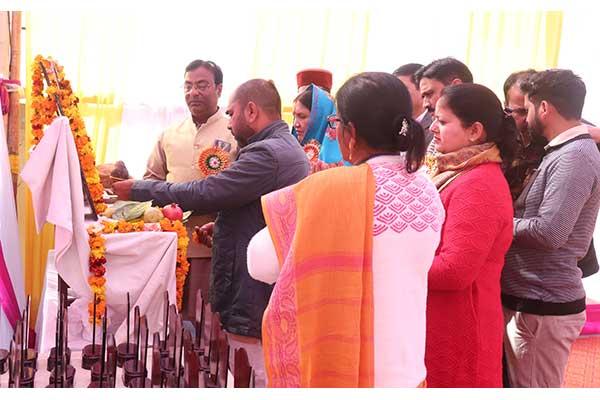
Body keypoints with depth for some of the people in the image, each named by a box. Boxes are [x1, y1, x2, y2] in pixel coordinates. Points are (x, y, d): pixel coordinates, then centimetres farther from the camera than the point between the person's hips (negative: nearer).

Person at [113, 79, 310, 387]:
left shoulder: (268, 154, -19)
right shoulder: (288, 148, 15)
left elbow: (203, 194, -19)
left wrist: (139, 189, -9)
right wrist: (223, 226, 13)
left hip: (254, 300, -10)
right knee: (265, 375, 17)